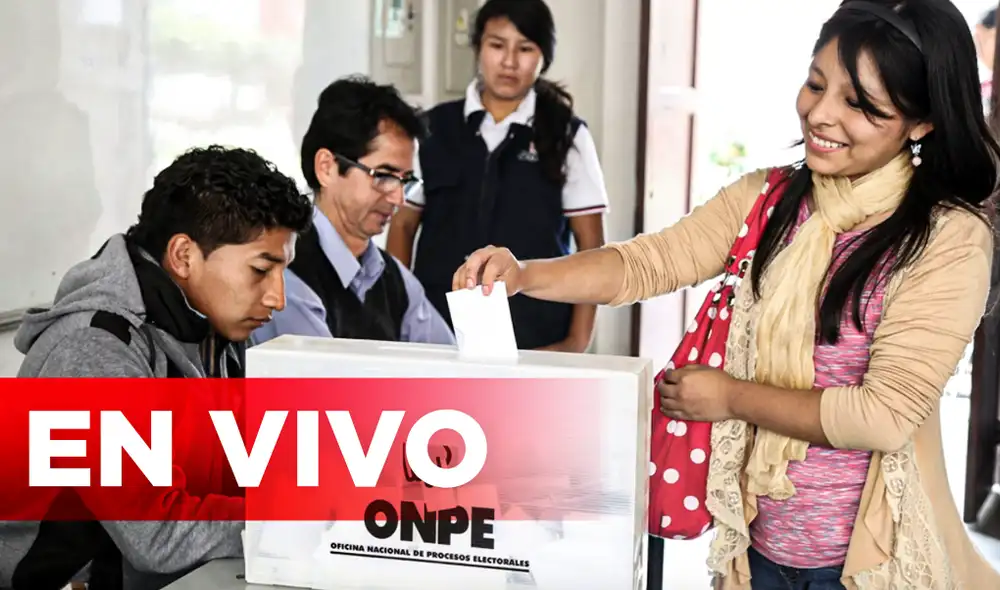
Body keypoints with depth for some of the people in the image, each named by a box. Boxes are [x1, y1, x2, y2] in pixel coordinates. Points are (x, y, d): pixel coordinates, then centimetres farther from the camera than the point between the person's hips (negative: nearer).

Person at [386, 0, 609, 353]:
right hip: (438, 332, 1)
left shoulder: (567, 136, 1)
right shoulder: (433, 128, 5)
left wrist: (578, 340, -6)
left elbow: (591, 244, 2)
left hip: (535, 341, -1)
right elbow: (403, 225, 10)